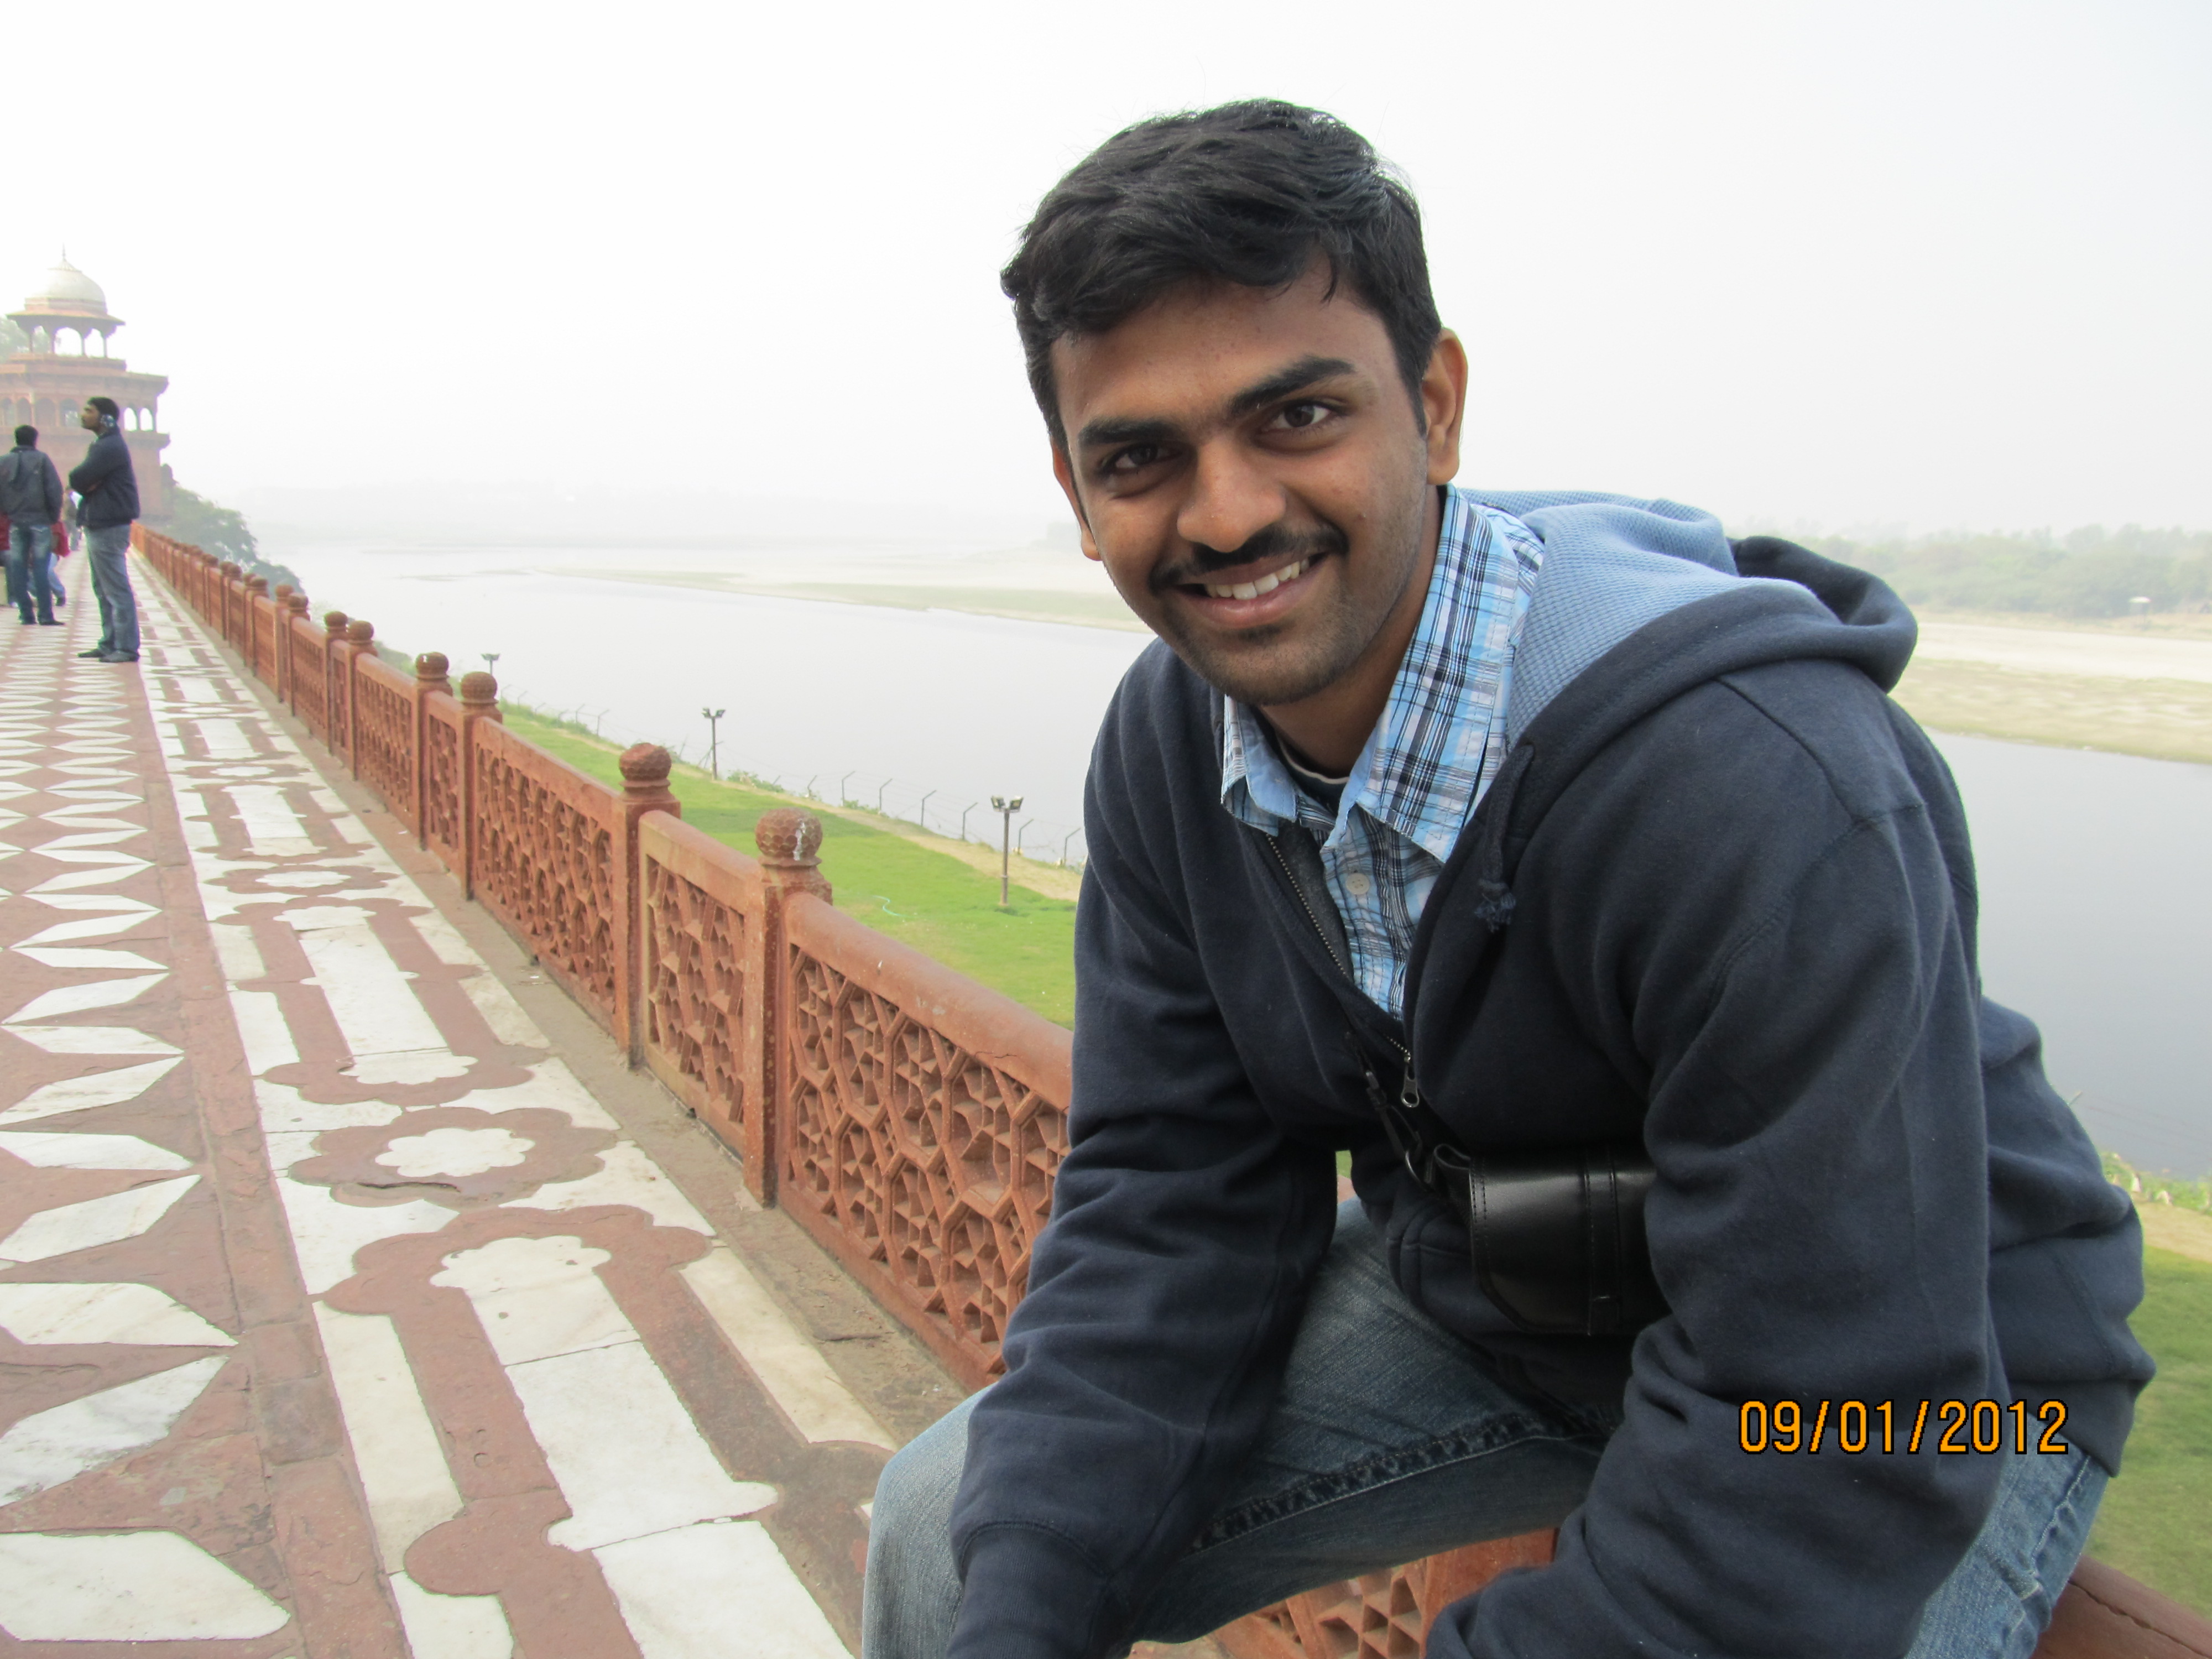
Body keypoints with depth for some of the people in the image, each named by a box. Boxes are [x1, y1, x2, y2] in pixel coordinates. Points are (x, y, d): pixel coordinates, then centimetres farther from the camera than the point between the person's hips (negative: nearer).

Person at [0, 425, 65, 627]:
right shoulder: (42, 460, -4)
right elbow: (54, 490, -9)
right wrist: (54, 515, 0)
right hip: (40, 521, -3)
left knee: (18, 569, 7)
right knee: (41, 568, -3)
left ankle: (26, 613, 6)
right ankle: (45, 615, -7)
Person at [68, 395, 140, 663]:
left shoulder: (110, 447, -16)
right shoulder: (103, 445, 18)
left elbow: (78, 480, -19)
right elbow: (79, 482, 16)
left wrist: (78, 478, 2)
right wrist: (85, 482, -5)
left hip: (108, 527, -11)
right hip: (98, 525, 11)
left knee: (117, 590, -9)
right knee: (103, 590, 14)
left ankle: (127, 648, -8)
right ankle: (110, 643, 20)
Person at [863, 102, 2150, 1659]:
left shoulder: (1760, 785, -33)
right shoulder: (1167, 749, -10)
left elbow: (1831, 1459, -29)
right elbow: (1168, 1200, -7)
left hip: (1933, 1397, -4)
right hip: (1480, 1300, 5)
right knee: (952, 1525, -3)